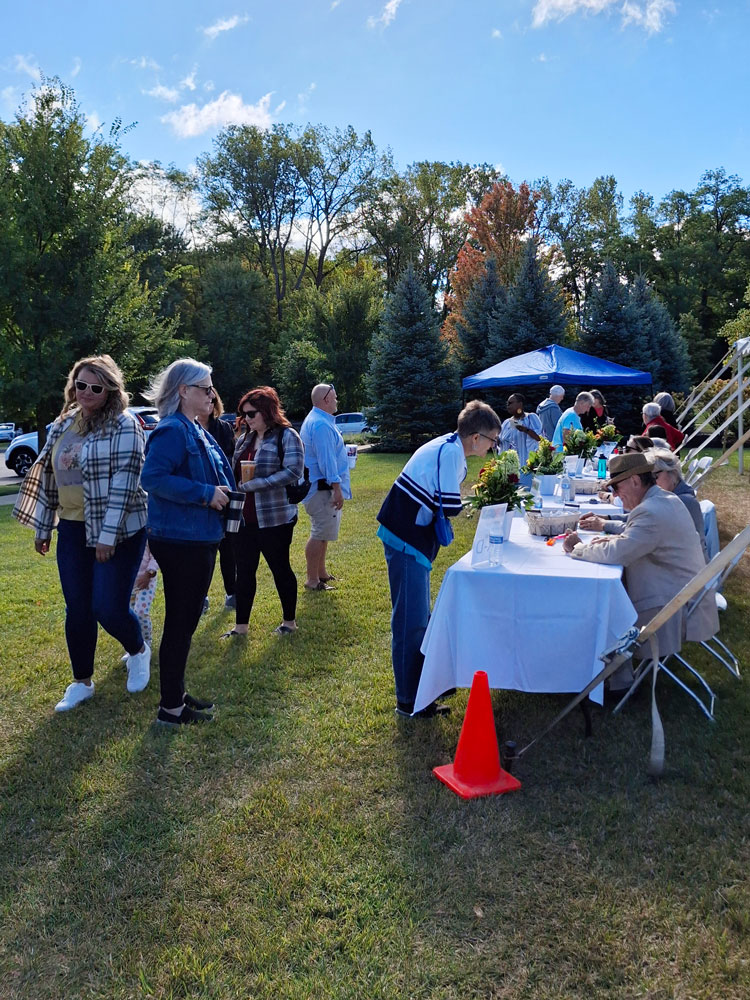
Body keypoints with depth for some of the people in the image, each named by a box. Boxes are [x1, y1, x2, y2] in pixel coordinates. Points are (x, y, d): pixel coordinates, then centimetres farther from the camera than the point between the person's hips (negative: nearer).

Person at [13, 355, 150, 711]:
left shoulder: (123, 425, -12)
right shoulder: (63, 425, 10)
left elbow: (124, 483, -18)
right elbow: (48, 477, 16)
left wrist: (108, 534, -21)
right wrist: (42, 527, 16)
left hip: (117, 532, -6)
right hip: (72, 530, 6)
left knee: (108, 608, -6)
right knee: (77, 610, 10)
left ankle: (139, 651, 26)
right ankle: (81, 682, 26)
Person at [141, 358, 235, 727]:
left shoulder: (197, 432, 13)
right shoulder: (172, 430, -16)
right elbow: (153, 478, -27)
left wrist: (224, 495, 4)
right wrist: (205, 494, -24)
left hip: (199, 538, 10)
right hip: (179, 540, -10)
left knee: (187, 621, 17)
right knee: (179, 623, 0)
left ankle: (177, 694, 31)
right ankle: (170, 707, 13)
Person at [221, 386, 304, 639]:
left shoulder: (286, 436, -8)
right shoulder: (244, 439, 12)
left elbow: (293, 472, -20)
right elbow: (234, 473, 16)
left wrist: (253, 484, -22)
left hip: (274, 518, -6)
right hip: (244, 518, 6)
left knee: (280, 568, 7)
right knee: (244, 571, 10)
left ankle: (289, 621, 24)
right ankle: (241, 626, 21)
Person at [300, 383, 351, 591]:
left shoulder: (314, 420, 17)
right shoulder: (321, 425, -19)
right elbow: (327, 459, -23)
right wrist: (336, 488, -23)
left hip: (319, 487, 11)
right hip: (322, 488, -11)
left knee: (323, 532, 19)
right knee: (320, 534, -7)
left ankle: (321, 573, 29)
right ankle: (312, 581, -1)